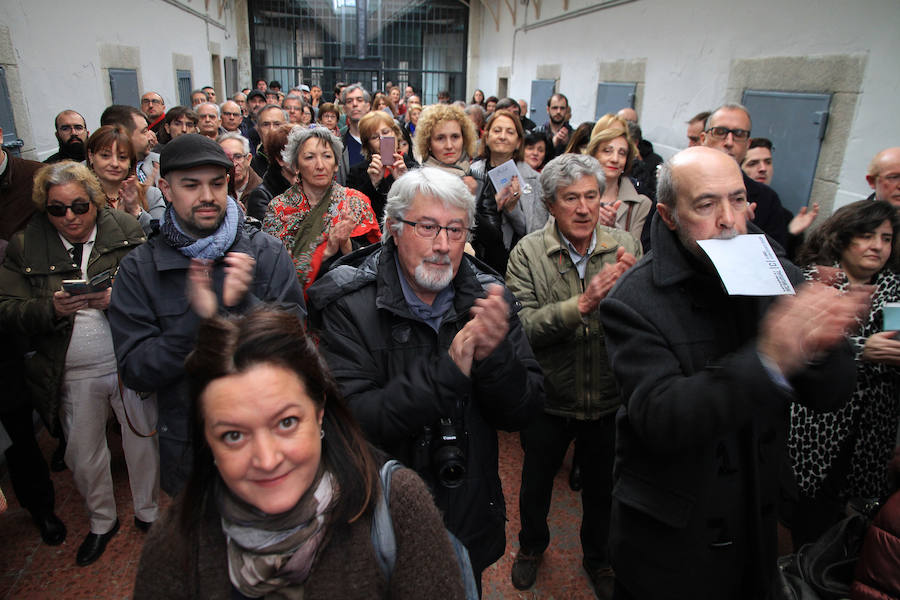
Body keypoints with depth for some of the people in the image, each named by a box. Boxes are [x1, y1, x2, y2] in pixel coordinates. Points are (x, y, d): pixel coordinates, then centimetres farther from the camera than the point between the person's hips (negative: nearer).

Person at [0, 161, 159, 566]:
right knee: (82, 455, 17)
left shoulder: (126, 231, -5)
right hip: (72, 375, 2)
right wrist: (51, 308, -23)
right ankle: (101, 521, 42)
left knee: (142, 441, 14)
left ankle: (148, 512, 39)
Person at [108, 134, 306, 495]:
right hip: (188, 448, 1)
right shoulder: (138, 269, -5)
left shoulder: (267, 252, -6)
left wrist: (244, 304, -26)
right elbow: (135, 372, -11)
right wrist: (200, 313, -25)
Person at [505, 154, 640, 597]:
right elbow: (523, 328, -24)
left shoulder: (625, 247, -7)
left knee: (602, 487, 23)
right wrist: (582, 304, -35)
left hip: (609, 400, 2)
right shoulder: (528, 253, -14)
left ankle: (598, 555, 53)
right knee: (536, 482, 21)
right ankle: (532, 544, 53)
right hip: (548, 399, -1)